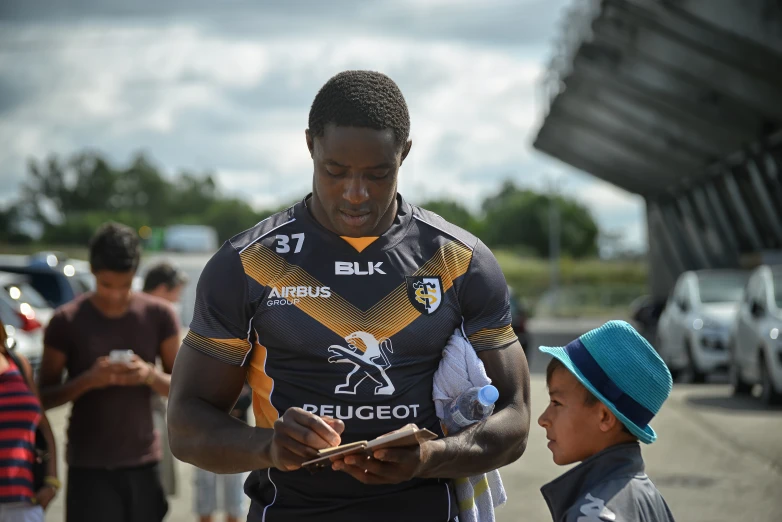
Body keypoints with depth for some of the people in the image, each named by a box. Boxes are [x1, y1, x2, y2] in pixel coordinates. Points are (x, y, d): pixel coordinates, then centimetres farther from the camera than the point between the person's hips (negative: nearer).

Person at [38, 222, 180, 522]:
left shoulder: (158, 316, 1)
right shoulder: (67, 321, -5)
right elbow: (44, 396, -2)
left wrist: (150, 376, -16)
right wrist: (88, 380, -21)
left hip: (143, 463, 3)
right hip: (89, 468, -3)